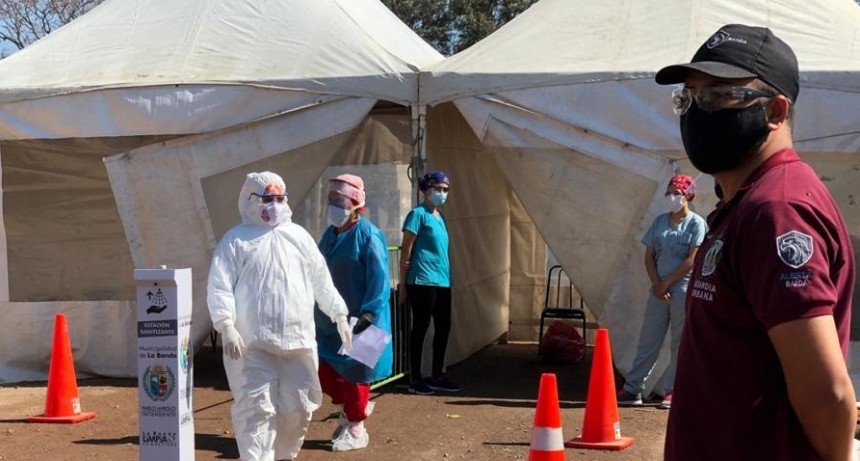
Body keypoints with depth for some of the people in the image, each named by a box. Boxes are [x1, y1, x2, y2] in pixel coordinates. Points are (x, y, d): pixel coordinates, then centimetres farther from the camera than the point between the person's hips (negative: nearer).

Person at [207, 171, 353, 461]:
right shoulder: (236, 240, -1)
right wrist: (227, 327, -19)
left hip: (298, 339, 5)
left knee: (299, 407, 12)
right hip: (253, 343, -5)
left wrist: (339, 316, 17)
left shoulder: (299, 236, 14)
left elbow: (321, 281, 19)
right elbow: (220, 286, -9)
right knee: (257, 407, -8)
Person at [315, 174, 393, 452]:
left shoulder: (368, 236, -14)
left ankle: (355, 430, 19)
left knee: (353, 373, 3)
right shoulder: (330, 234, 9)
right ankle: (353, 409, 32)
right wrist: (316, 312, 16)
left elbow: (379, 280, -19)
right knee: (324, 371, 7)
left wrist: (369, 314, -26)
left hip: (356, 322, -7)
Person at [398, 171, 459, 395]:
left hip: (443, 282, 8)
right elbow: (406, 250, -9)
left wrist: (446, 277, 17)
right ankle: (416, 380, 6)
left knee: (443, 328, 11)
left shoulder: (440, 217, 17)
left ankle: (437, 377, 22)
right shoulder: (418, 214, -7)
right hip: (423, 282, -8)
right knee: (420, 329, -2)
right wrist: (404, 285, -11)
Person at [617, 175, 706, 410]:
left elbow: (692, 260, -11)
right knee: (648, 341, 5)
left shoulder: (696, 223, -3)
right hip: (659, 289, 5)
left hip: (684, 289, -5)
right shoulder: (660, 221, 11)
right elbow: (649, 256, 9)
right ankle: (632, 389, 7)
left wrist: (667, 282, -11)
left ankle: (672, 391, 7)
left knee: (680, 344, 1)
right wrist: (657, 284, -5)